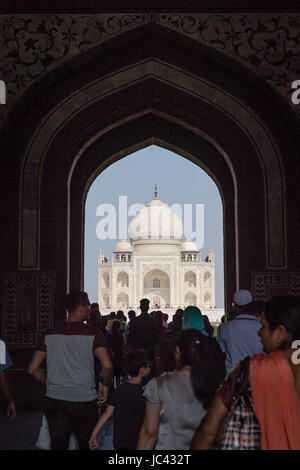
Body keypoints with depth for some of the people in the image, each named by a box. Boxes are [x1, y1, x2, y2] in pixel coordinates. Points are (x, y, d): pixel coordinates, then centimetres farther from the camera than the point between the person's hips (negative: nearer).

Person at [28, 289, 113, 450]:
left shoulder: (50, 334, 3)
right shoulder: (92, 334, -8)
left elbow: (32, 369, 4)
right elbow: (107, 365, -21)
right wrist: (105, 385, -3)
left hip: (55, 399, 3)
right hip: (84, 400, -3)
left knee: (58, 445, 12)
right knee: (87, 445, 15)